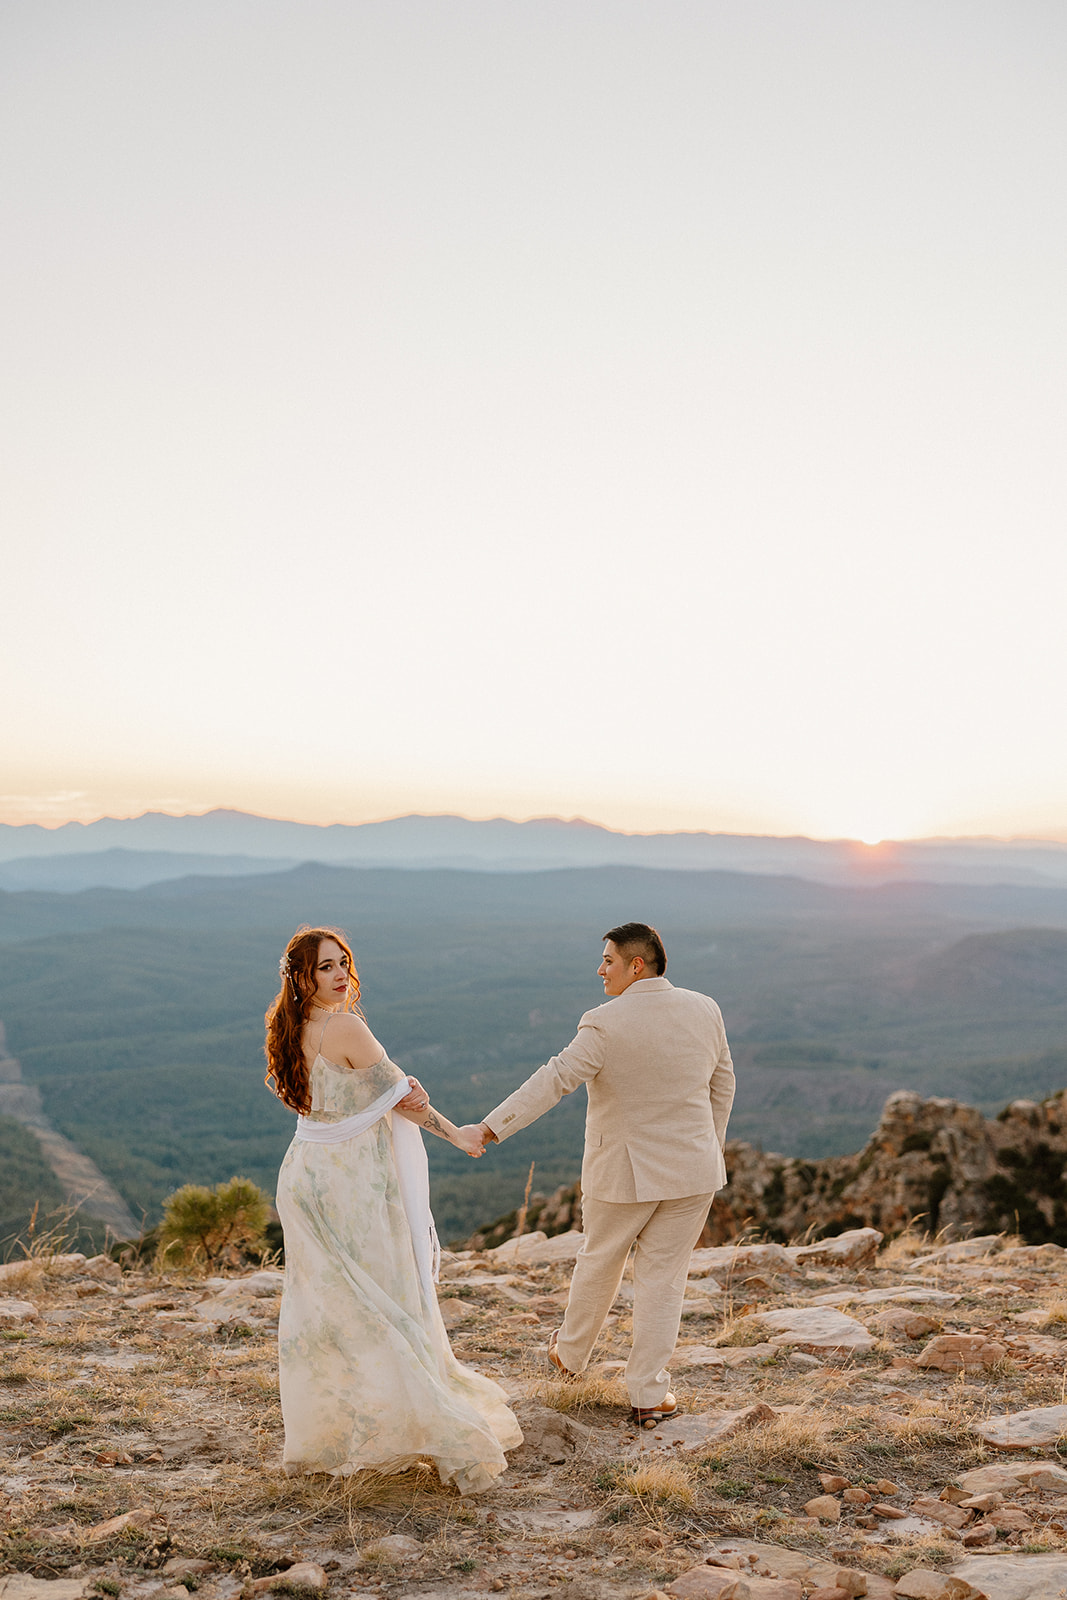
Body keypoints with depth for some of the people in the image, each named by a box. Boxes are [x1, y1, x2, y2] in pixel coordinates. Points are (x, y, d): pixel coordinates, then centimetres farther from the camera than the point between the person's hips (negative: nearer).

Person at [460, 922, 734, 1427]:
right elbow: (722, 1085, 8)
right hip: (693, 1170, 3)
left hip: (623, 1172, -3)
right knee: (662, 1276, 11)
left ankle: (571, 1355, 40)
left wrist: (491, 1127, -24)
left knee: (598, 1263, 18)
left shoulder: (605, 1025, -18)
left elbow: (554, 1079, -23)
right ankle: (649, 1394, 16)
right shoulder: (704, 1010, -2)